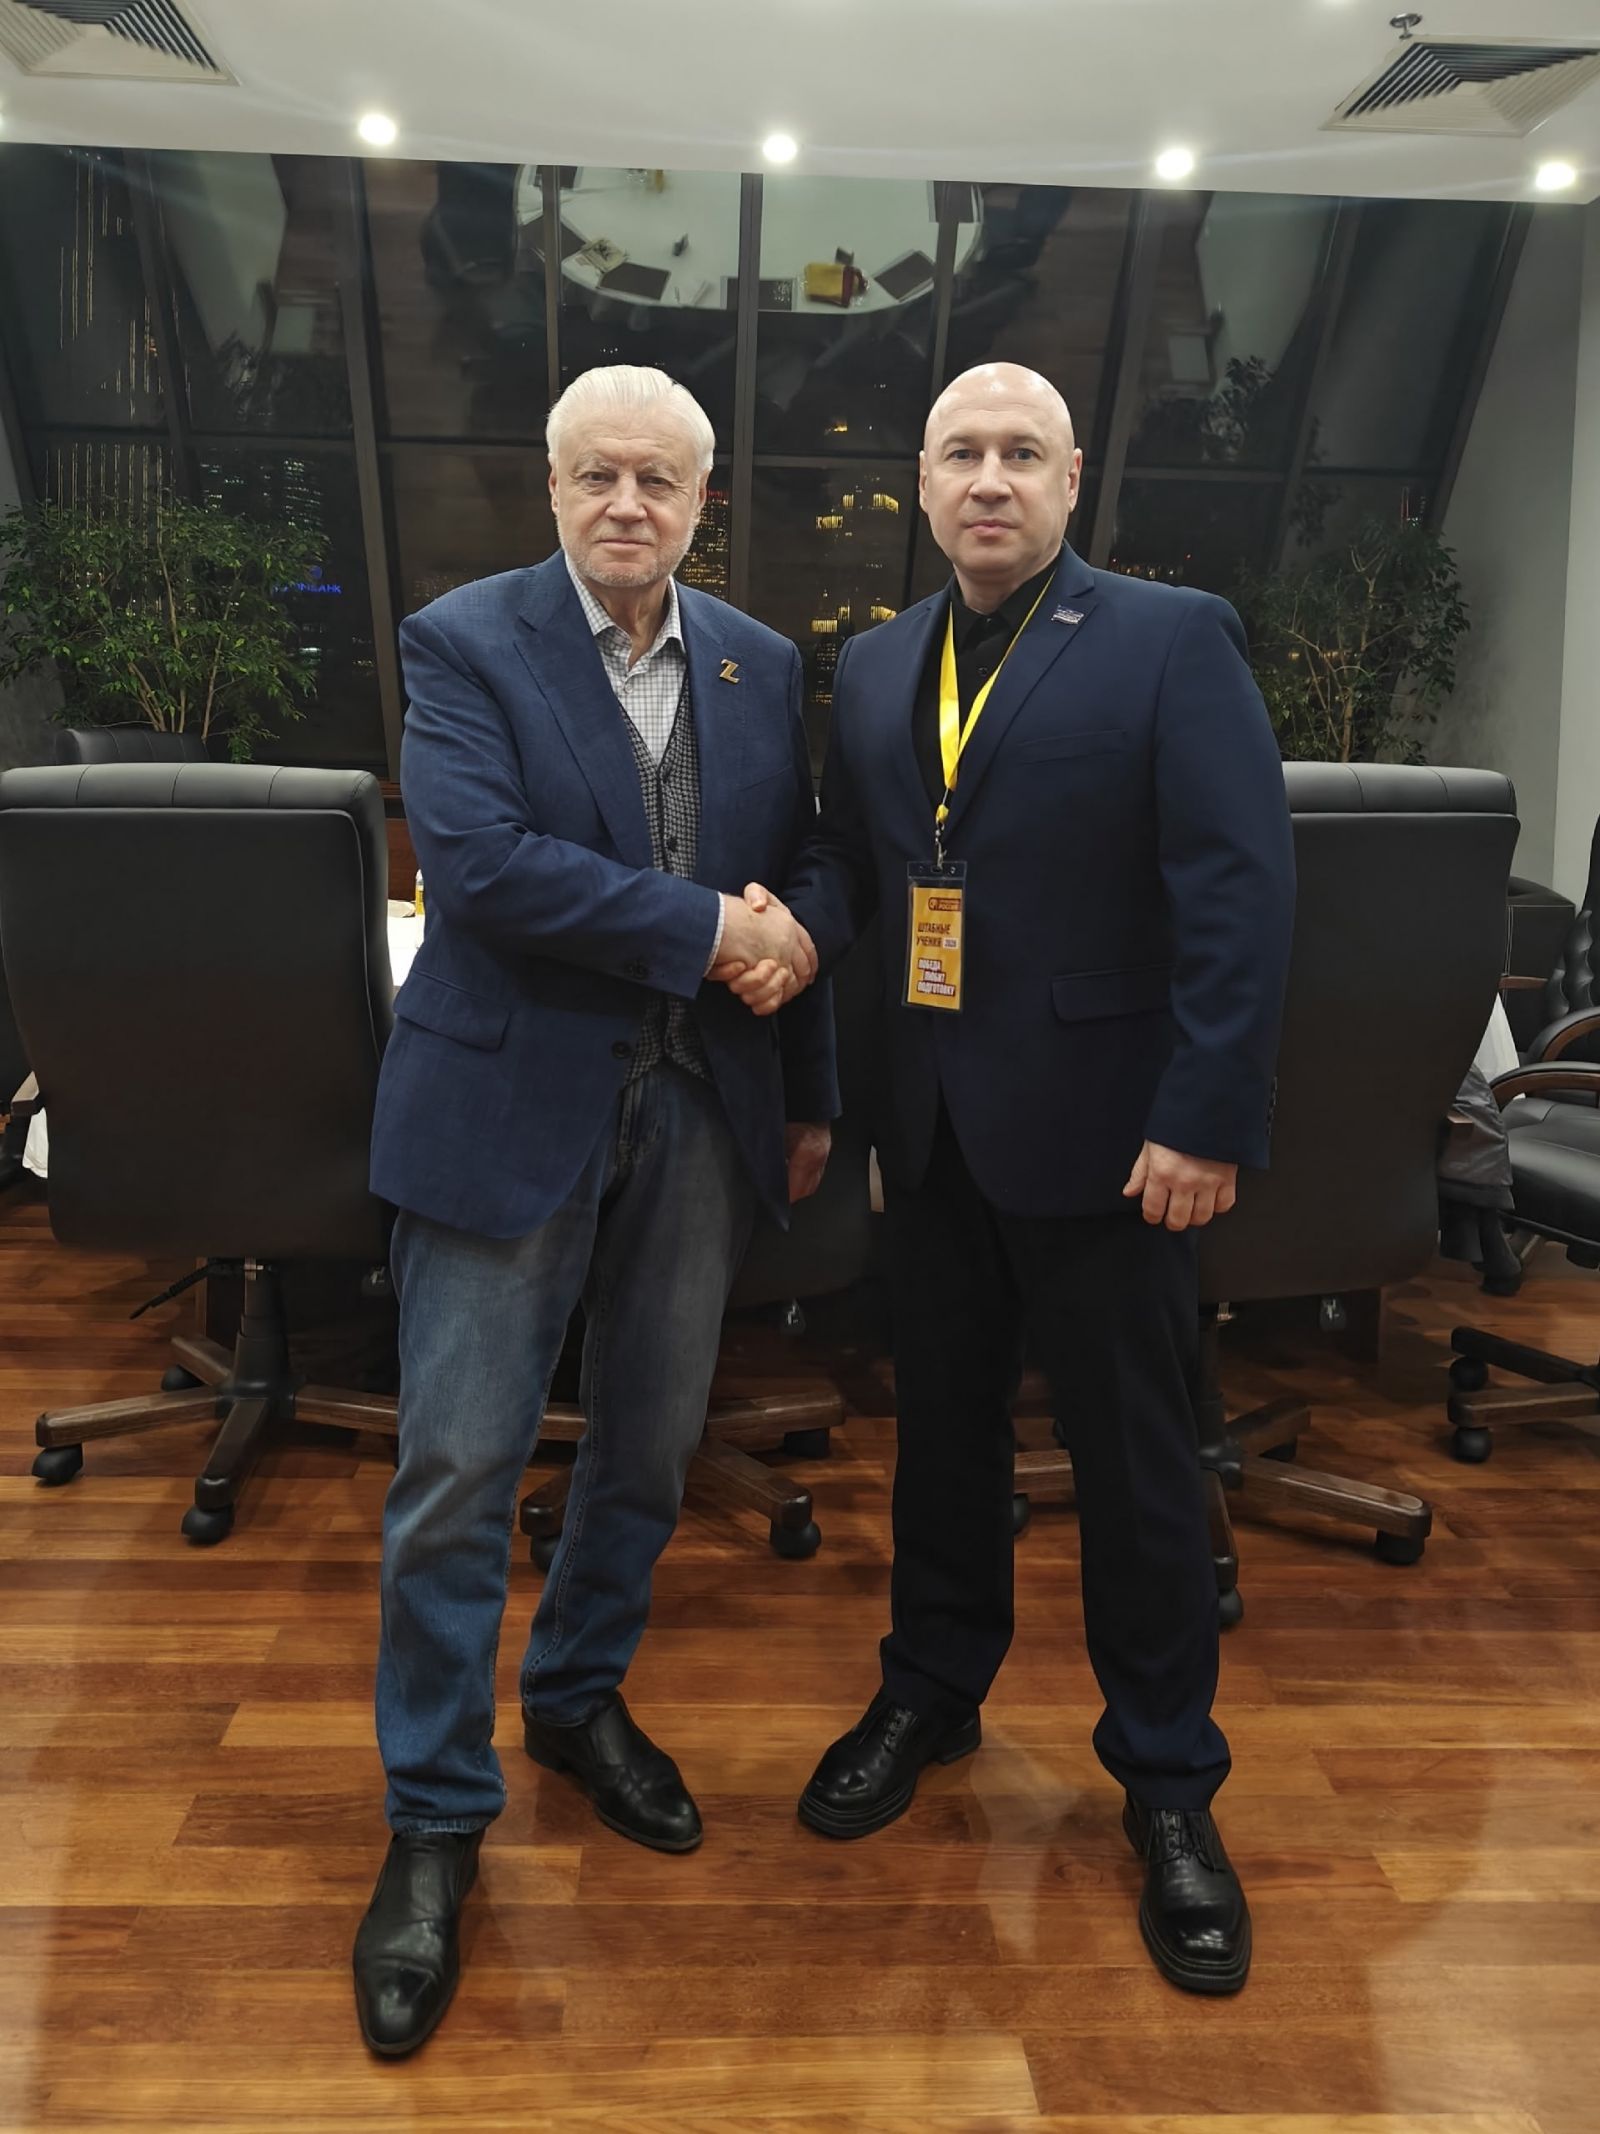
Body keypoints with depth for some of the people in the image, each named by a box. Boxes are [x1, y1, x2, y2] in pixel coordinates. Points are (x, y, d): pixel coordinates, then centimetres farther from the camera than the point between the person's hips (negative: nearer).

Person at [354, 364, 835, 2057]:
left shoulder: (762, 667, 9)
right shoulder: (463, 641, -5)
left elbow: (796, 883, 12)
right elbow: (478, 859, -19)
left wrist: (808, 1095, 11)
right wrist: (705, 928, -18)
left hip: (699, 1112, 5)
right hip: (514, 1104, -4)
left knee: (650, 1449, 15)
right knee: (458, 1470, 2)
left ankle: (580, 1697, 41)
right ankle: (436, 1818, 21)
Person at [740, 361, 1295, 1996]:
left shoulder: (1172, 641, -6)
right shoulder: (873, 667, 11)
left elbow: (1240, 893, -12)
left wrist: (1206, 1122, -17)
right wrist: (800, 926, -7)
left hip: (1101, 1128, -5)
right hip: (932, 1124, 5)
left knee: (1134, 1460, 7)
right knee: (941, 1423, 18)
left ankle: (1167, 1778, 27)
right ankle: (932, 1688, 41)